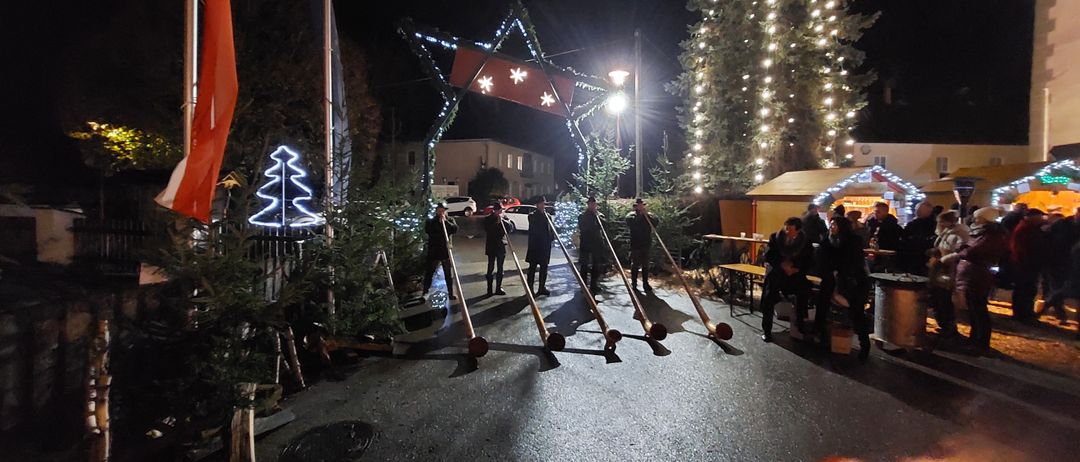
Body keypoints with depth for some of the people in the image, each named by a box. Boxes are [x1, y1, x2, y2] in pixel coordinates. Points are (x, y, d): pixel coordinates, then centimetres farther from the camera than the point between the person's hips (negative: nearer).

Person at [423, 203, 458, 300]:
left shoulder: (450, 220, 6)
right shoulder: (430, 221, 4)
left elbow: (455, 229, -13)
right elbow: (427, 230, -15)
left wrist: (445, 221, -19)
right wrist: (438, 222, -16)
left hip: (446, 251, 1)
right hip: (433, 252, -1)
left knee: (449, 274, 8)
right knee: (429, 273, 6)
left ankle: (450, 293, 19)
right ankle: (425, 293, 17)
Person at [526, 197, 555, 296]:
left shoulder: (547, 216, 10)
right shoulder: (532, 216, -2)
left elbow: (551, 229, 11)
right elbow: (535, 228, -17)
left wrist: (552, 238, -6)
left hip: (545, 246, 5)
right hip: (535, 245, -4)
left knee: (544, 267, 10)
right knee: (532, 267, -1)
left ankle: (542, 288, 20)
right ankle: (530, 289, 3)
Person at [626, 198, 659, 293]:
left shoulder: (648, 215, 11)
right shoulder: (631, 215, -1)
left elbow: (656, 222, -4)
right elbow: (631, 222, -22)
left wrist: (647, 215, -14)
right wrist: (641, 214, -17)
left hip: (646, 244, 4)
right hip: (635, 244, -4)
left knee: (645, 265, 10)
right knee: (635, 265, 2)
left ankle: (645, 284, 18)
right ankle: (633, 284, 9)